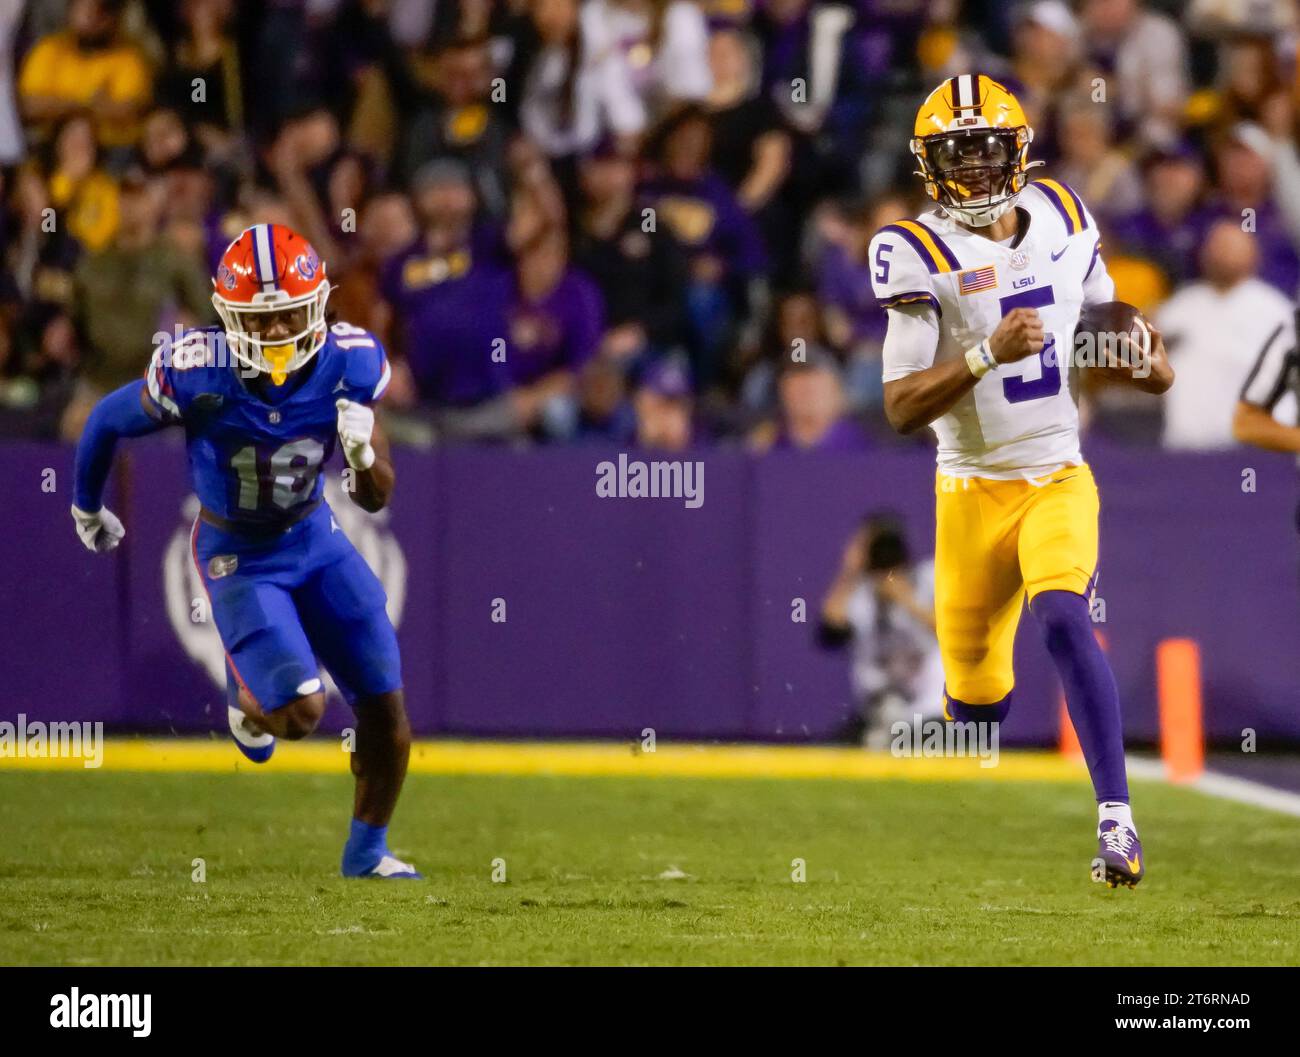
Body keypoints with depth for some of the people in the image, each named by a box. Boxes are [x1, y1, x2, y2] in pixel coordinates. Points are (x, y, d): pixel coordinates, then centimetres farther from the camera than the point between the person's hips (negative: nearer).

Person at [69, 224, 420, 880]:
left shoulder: (349, 364, -18)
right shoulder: (196, 374, -28)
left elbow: (376, 498, -10)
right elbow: (106, 423, -7)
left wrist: (362, 453, -35)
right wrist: (86, 506, 11)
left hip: (315, 538, 4)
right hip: (238, 556, -4)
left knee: (385, 707, 2)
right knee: (302, 713, -17)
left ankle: (367, 849, 27)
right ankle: (248, 697, 22)